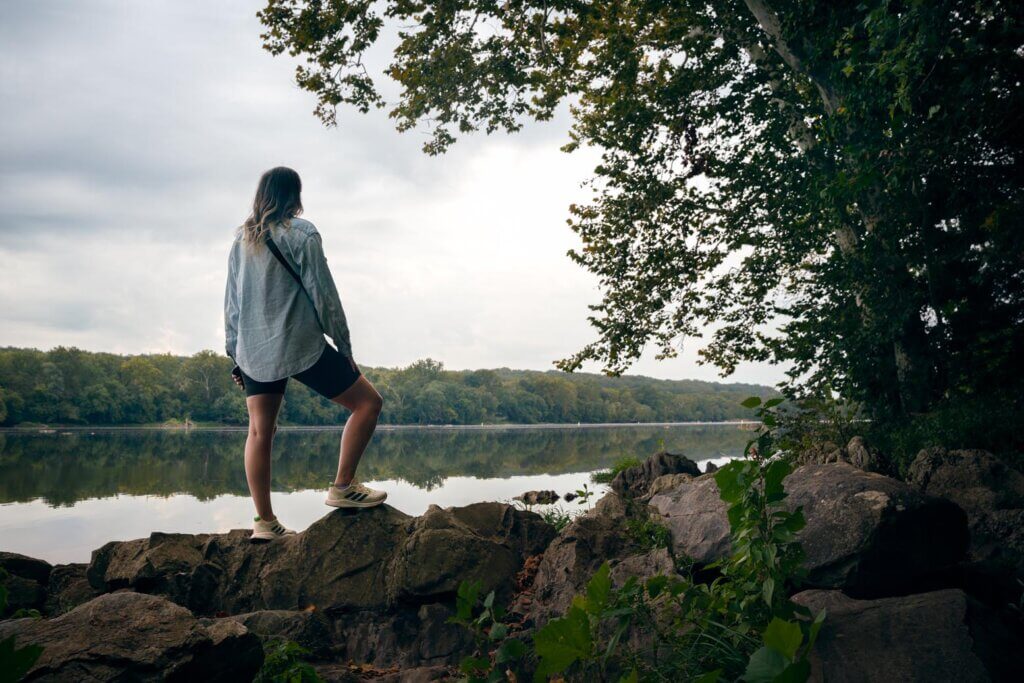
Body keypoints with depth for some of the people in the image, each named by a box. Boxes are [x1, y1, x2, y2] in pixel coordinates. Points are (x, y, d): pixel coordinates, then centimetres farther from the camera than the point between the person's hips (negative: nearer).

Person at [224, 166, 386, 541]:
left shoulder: (242, 239, 12)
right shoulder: (301, 233, -7)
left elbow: (231, 302, 15)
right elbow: (323, 295, -9)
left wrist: (235, 354, 21)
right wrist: (344, 347, -2)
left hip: (254, 351, 7)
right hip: (300, 346, -7)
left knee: (259, 431, 10)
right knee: (367, 401, 5)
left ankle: (264, 521, 12)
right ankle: (343, 486, 3)